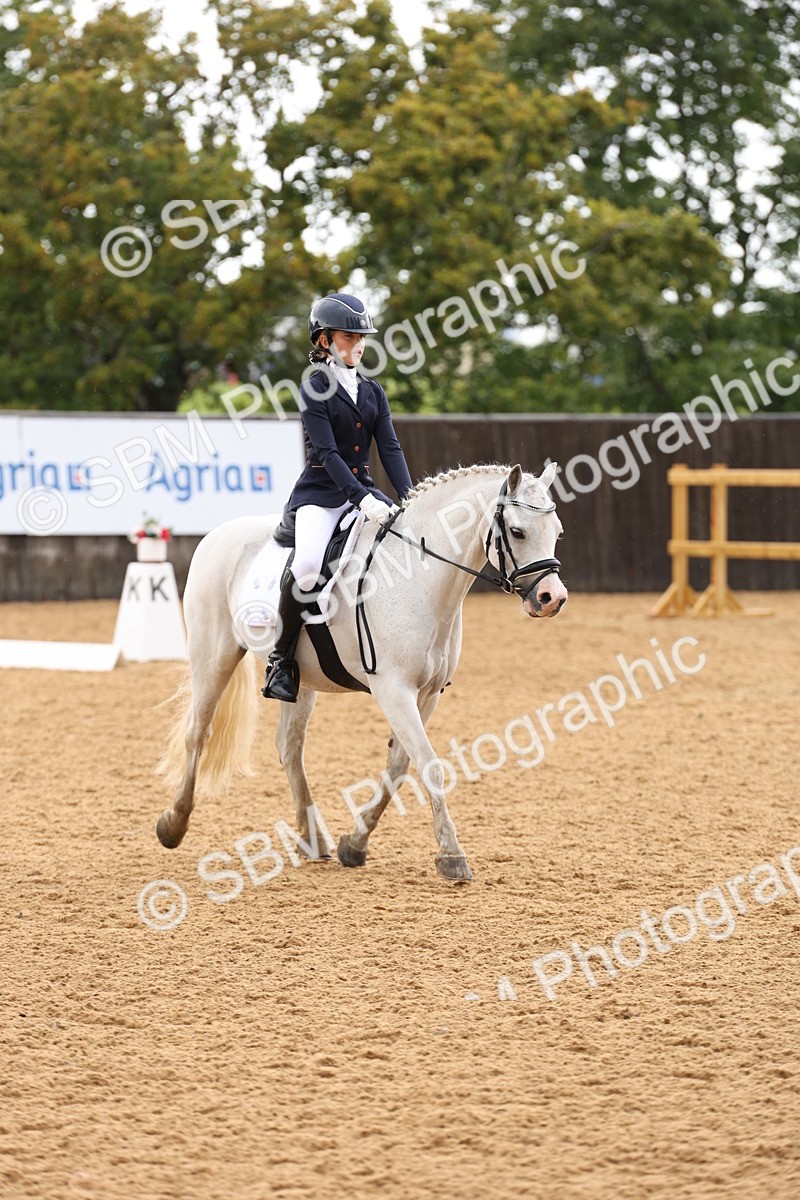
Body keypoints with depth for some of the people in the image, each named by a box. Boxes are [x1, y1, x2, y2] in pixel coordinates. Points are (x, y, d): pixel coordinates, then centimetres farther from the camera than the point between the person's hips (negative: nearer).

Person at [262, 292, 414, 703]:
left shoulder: (372, 391, 13)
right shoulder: (315, 389, -5)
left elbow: (390, 449, 6)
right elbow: (327, 452, -15)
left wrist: (409, 498, -11)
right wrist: (362, 499, -26)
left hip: (364, 490, 6)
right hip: (320, 493, -6)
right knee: (308, 565, -32)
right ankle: (281, 657, -16)